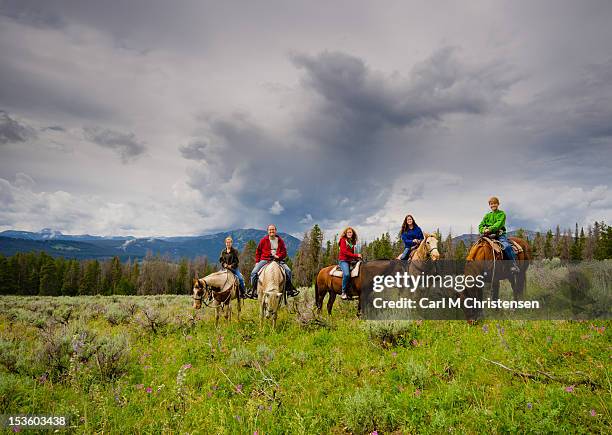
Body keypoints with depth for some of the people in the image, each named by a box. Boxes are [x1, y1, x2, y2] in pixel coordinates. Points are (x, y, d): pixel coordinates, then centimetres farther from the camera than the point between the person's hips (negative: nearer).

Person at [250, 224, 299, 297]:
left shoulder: (280, 240, 8)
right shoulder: (263, 240, 5)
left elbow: (284, 252, 9)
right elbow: (258, 252, 11)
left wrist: (278, 256, -11)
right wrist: (257, 262, 2)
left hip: (278, 260, 1)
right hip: (264, 260, 0)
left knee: (288, 271, -19)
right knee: (254, 272, -21)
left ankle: (289, 289, -7)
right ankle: (255, 290, -7)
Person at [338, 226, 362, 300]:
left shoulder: (352, 242, 19)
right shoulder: (343, 240, -1)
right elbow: (344, 251, -13)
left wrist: (357, 257, 0)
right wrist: (355, 255, -16)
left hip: (351, 260, 8)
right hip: (343, 260, -8)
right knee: (346, 274, -31)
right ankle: (343, 292, -22)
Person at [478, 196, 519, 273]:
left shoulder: (501, 214, 7)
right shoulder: (487, 215, 20)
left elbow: (499, 224, -10)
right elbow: (481, 226, 13)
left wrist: (490, 229, -24)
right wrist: (483, 230, -10)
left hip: (499, 234, -4)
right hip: (488, 236, 4)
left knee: (506, 246, -29)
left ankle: (515, 265, -23)